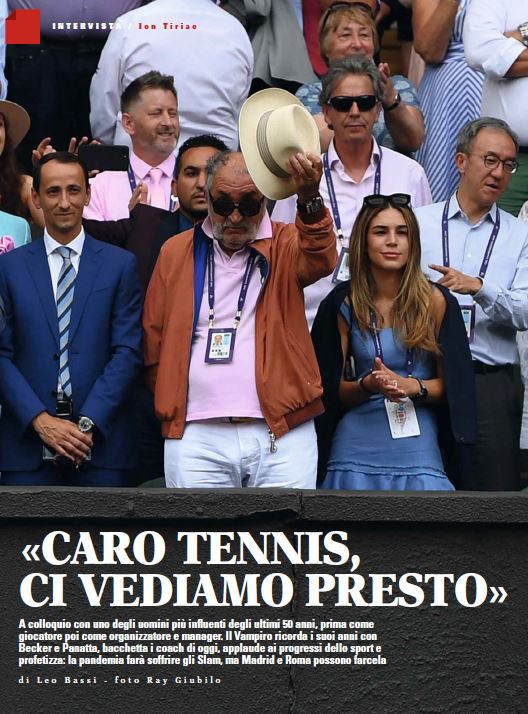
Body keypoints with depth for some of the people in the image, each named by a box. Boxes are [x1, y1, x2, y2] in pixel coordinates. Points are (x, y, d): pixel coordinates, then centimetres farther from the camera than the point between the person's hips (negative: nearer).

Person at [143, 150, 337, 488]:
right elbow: (153, 338, 15)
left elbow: (321, 259, -19)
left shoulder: (285, 245, 4)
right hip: (197, 437, 2)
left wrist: (310, 200, -38)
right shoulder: (175, 252, 11)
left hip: (282, 435, -2)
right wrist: (171, 405, 8)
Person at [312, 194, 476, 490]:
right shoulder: (344, 305, 3)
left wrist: (411, 386, -15)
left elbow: (451, 385, 4)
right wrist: (368, 385, -14)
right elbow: (332, 389, 5)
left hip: (418, 442, 0)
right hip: (356, 442, 0)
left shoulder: (435, 301, 2)